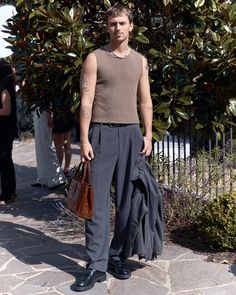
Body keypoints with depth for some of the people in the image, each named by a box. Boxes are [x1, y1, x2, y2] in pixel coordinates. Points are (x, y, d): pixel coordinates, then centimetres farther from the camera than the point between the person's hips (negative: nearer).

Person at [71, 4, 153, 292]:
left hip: (131, 133, 4)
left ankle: (117, 255, 18)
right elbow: (86, 101, -4)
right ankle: (97, 264, 0)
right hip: (102, 132, -3)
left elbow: (145, 100, 14)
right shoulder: (95, 58, 1)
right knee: (98, 200, -4)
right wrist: (84, 139, -11)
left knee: (126, 199, 6)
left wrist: (148, 134, 5)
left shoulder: (140, 61, 13)